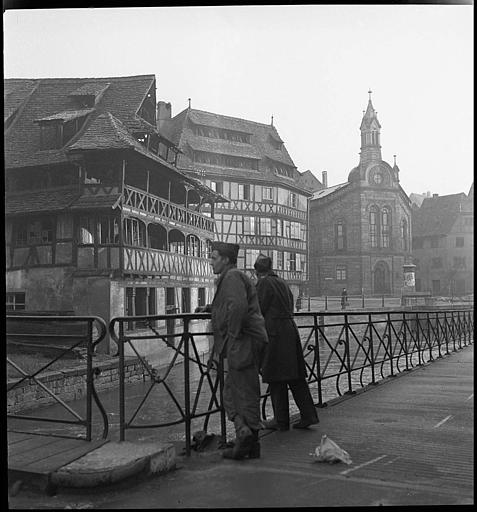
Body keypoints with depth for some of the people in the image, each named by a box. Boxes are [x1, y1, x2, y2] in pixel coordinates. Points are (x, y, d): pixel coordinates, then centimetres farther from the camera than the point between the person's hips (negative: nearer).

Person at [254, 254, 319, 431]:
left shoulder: (264, 283, -9)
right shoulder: (282, 282, 15)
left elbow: (259, 309, -11)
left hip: (275, 333, -8)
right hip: (290, 329, 8)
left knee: (277, 379, 0)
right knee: (295, 376, 12)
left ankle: (281, 421, 7)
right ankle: (308, 415, 12)